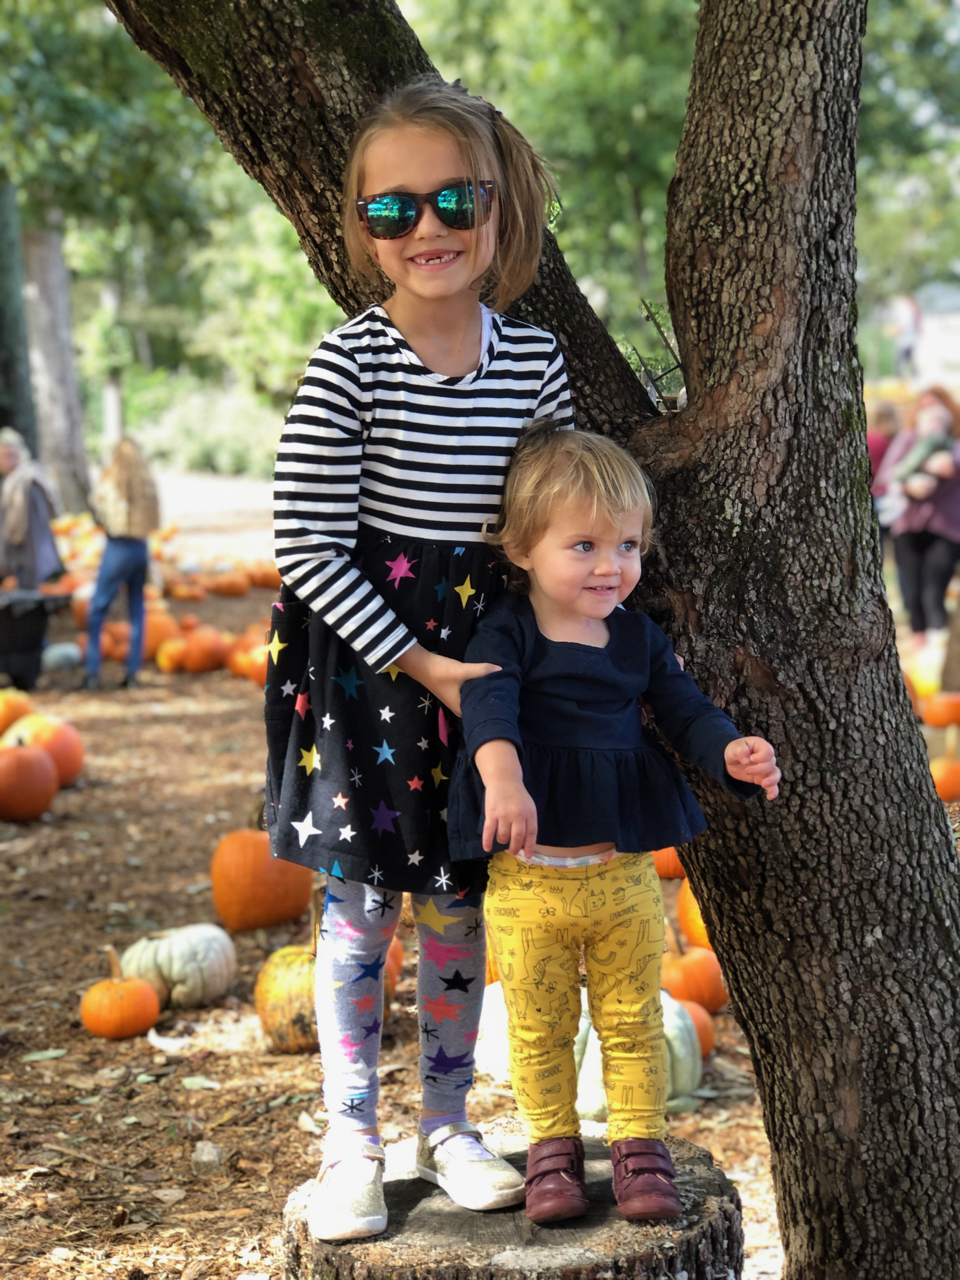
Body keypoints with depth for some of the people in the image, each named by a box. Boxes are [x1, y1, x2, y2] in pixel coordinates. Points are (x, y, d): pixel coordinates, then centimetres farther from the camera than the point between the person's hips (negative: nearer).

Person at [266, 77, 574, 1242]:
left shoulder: (533, 360, -2)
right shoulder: (349, 363, -14)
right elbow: (307, 547, -14)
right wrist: (417, 662, -16)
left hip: (486, 652, 3)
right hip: (361, 653, -3)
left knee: (460, 898, 11)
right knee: (363, 898, 5)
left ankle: (446, 1124, 28)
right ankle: (350, 1144, 19)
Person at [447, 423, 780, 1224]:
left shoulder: (639, 638, 4)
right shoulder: (507, 634, -9)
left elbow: (683, 708, 5)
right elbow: (487, 706, -26)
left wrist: (731, 751, -17)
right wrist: (503, 778, -46)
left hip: (625, 872, 3)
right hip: (528, 878, -3)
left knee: (634, 1021, 11)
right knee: (540, 1028, 11)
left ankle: (640, 1144, 24)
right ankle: (552, 1145, 27)